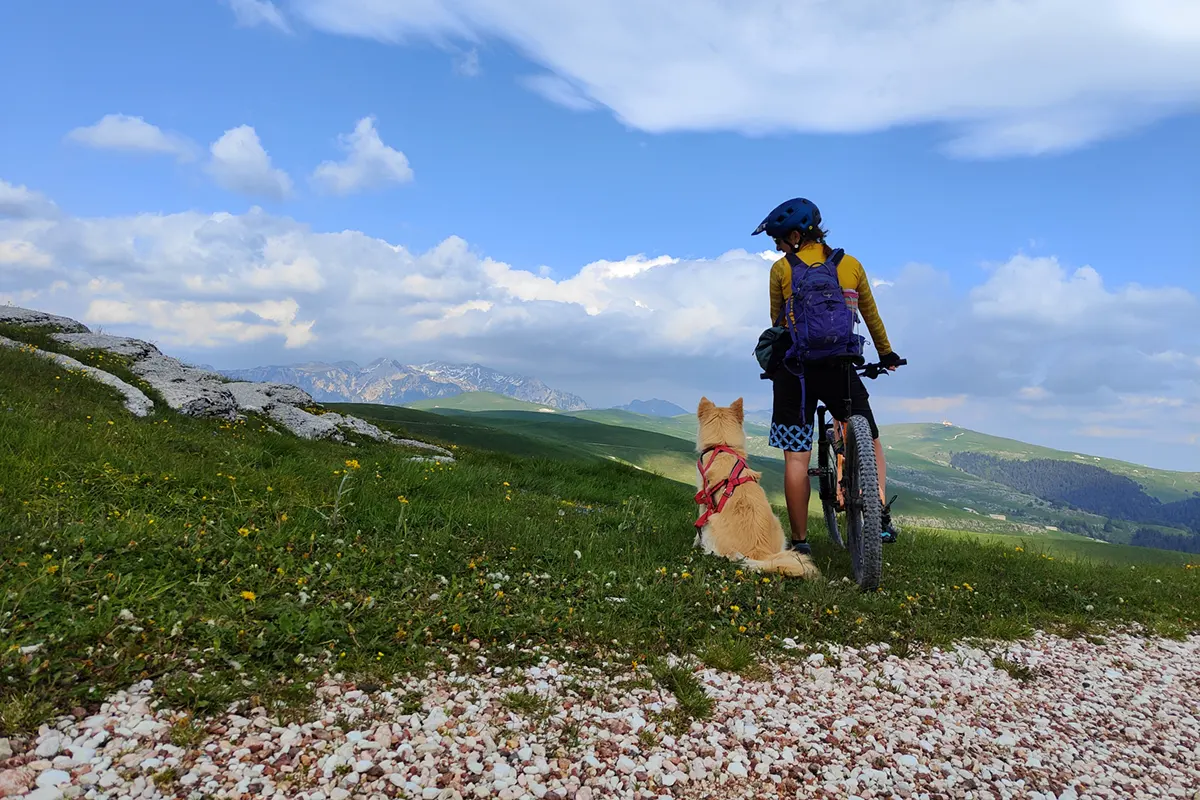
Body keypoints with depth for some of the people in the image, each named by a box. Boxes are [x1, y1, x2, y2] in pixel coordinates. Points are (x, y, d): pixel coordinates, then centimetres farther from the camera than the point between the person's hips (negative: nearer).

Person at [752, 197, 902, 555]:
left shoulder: (781, 268, 2)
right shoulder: (852, 265, 9)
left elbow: (777, 322, 10)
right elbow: (871, 316, 21)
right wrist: (886, 354, 36)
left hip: (795, 368, -1)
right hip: (840, 367, 2)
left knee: (796, 458, 3)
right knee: (869, 442, 20)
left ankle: (800, 541, 7)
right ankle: (881, 515, 6)